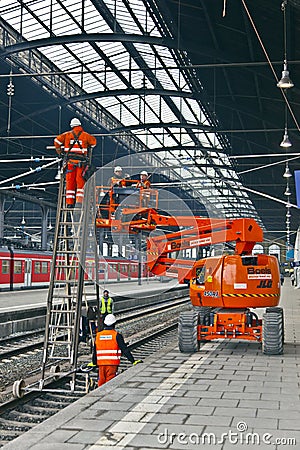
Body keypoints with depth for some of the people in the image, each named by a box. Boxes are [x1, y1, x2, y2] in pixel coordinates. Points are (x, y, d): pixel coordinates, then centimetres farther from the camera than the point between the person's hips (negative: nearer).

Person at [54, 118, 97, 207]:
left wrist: (59, 150, 17)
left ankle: (69, 202, 3)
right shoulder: (85, 135, 3)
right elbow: (93, 141, 10)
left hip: (70, 161, 1)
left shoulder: (67, 134, 6)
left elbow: (57, 140, 2)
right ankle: (79, 199, -5)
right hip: (81, 161, -1)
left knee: (70, 182, 6)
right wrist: (88, 148, 28)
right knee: (80, 181, 4)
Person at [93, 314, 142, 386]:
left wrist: (94, 363, 28)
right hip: (112, 364, -4)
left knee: (101, 382, 12)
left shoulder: (98, 335, 8)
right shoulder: (117, 335, -4)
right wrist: (133, 361, -6)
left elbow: (95, 352, 15)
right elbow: (125, 350, -8)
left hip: (101, 364, 4)